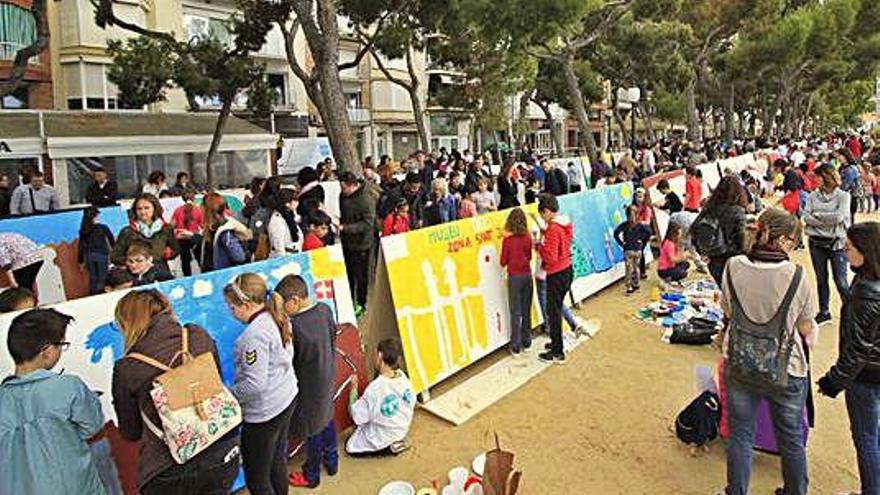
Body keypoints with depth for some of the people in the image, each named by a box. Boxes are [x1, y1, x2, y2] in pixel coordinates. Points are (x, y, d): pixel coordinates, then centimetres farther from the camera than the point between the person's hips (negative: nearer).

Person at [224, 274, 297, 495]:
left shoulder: (254, 335, -26)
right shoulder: (279, 318, 0)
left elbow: (254, 384, -25)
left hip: (264, 412, -9)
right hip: (287, 399, 9)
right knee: (278, 460, 26)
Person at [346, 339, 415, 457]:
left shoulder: (374, 388, -33)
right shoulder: (403, 377, -16)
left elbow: (357, 417, -22)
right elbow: (412, 404, 0)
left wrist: (354, 388, -13)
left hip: (382, 438, -6)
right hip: (402, 430, 6)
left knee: (350, 447, 16)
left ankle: (388, 447, 2)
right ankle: (397, 440, 15)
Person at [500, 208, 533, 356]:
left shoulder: (507, 240, -15)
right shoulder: (528, 237, -5)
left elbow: (503, 262, -7)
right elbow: (529, 257, 9)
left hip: (514, 277, -3)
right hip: (527, 275, 3)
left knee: (516, 312, 4)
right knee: (526, 310, 14)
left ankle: (516, 347, 9)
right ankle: (526, 342, 24)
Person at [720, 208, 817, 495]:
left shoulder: (733, 267, -13)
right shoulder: (795, 275, -19)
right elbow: (806, 328, -8)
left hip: (740, 365, 2)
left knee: (740, 436, 18)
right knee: (791, 440, 22)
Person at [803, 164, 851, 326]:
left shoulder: (843, 196, -5)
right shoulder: (813, 195, 4)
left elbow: (839, 217, -19)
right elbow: (806, 216, -7)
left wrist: (817, 215, -9)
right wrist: (827, 222, -16)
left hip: (837, 243, -3)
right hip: (816, 243, 4)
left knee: (840, 281, -1)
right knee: (821, 279, 13)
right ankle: (824, 312, 26)